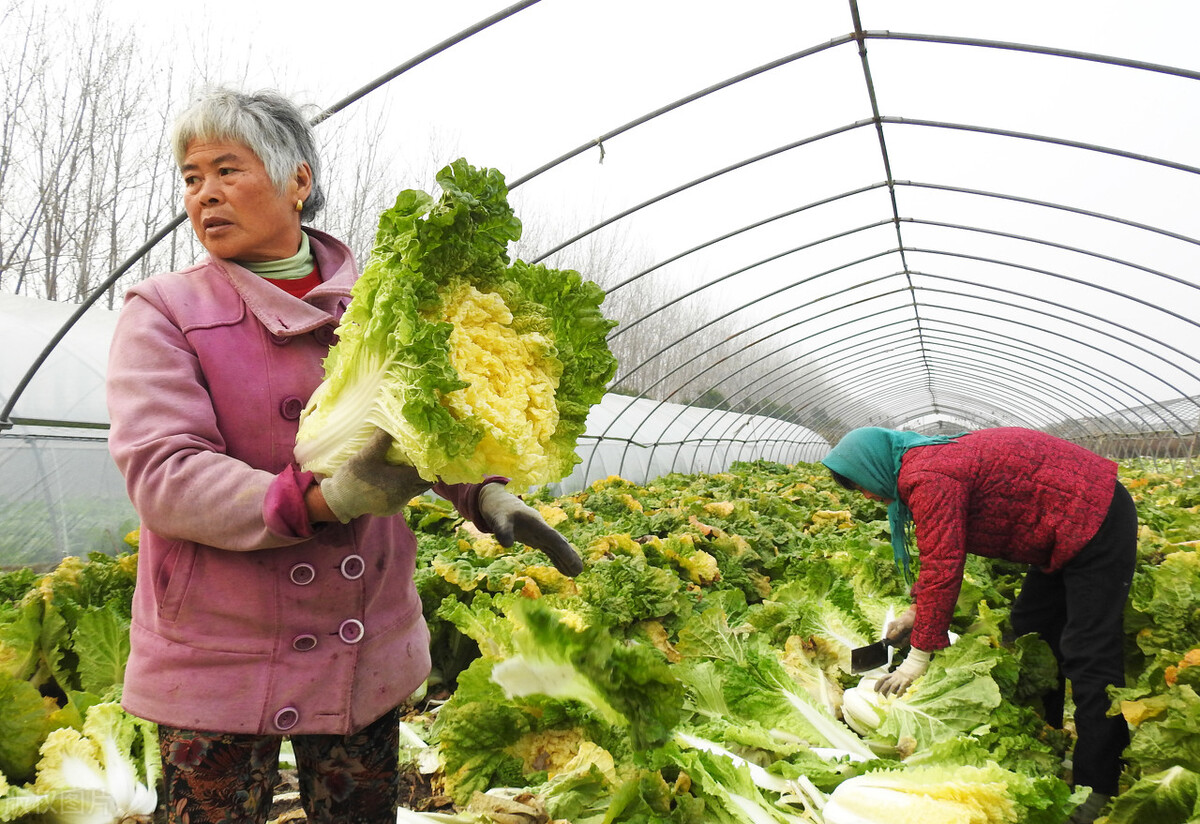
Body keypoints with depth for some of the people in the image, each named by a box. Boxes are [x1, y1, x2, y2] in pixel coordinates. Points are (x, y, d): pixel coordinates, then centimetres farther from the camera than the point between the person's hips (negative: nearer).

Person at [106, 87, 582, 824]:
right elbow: (161, 474, -16)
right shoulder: (163, 313, -5)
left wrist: (489, 495, -13)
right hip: (221, 656, -3)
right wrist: (325, 500, -30)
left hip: (369, 649, 3)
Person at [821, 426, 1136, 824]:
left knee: (1089, 656, -9)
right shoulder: (929, 459, 8)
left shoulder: (928, 478, -24)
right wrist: (918, 611, 15)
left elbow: (943, 567, -25)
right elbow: (941, 549, 17)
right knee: (1030, 627, 17)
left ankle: (1099, 788, -4)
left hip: (1096, 523, -11)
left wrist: (919, 655, -19)